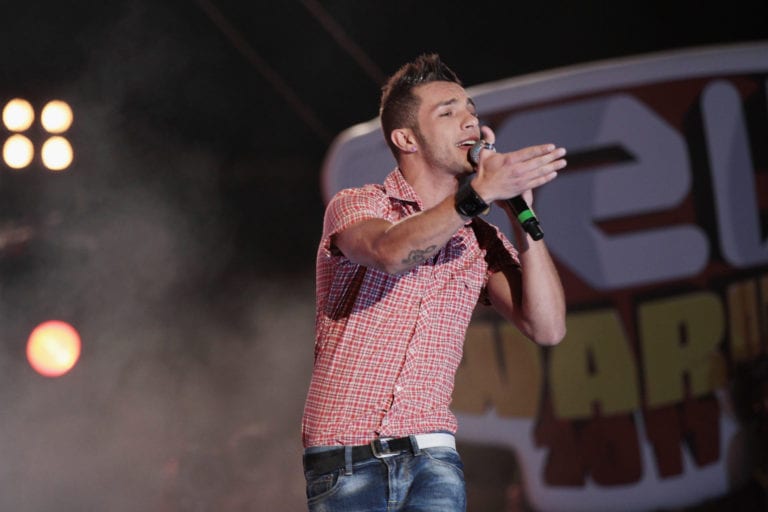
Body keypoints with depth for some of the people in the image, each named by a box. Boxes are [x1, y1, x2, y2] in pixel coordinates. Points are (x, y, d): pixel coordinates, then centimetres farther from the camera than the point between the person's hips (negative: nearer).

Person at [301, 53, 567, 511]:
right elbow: (391, 252, -23)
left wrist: (521, 209, -4)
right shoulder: (356, 206, 2)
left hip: (432, 461, 2)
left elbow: (547, 328, -2)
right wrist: (482, 191, -30)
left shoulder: (481, 242, 12)